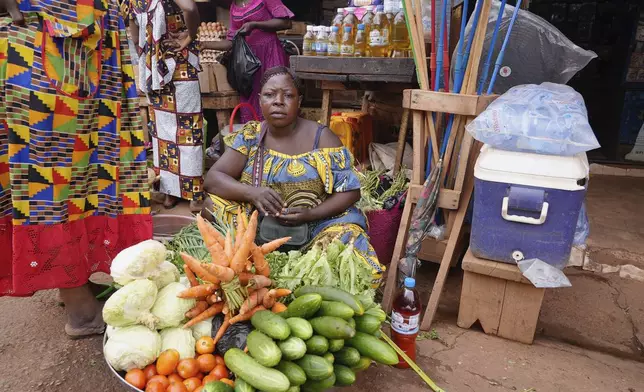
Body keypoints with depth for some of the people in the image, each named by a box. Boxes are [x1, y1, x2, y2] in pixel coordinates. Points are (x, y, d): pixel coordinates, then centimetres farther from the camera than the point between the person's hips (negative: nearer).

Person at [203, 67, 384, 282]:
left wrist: (311, 214, -23)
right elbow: (212, 178, -6)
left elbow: (350, 191, -7)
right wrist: (251, 193, -26)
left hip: (314, 225, -1)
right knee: (213, 204, -18)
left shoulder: (321, 138, -6)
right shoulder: (249, 135, 0)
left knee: (347, 235, -29)